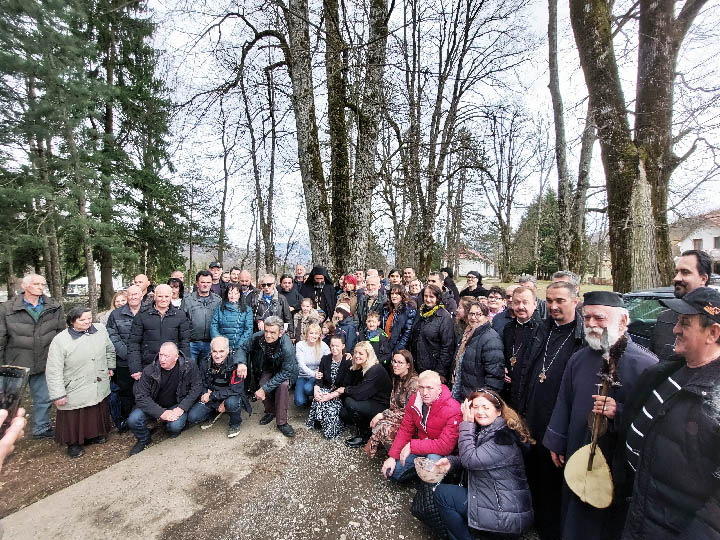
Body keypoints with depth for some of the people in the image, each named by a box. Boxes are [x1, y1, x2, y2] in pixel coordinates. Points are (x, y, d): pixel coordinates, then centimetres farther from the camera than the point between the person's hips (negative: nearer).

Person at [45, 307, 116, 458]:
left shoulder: (100, 329, -4)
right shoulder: (60, 341, -16)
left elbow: (110, 350, 15)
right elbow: (53, 371, -13)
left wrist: (110, 366, 17)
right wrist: (58, 394, -13)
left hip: (100, 388, 4)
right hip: (75, 392, -4)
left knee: (98, 415, 21)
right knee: (75, 419, 11)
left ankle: (95, 434, 44)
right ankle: (74, 443, 34)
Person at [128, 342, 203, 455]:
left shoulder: (189, 367, -17)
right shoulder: (149, 370, -16)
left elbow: (197, 387, -10)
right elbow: (141, 397, -16)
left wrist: (181, 408, -20)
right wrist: (161, 413, -26)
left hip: (176, 406, -1)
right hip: (154, 406, 2)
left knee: (175, 426, -28)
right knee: (133, 420, -22)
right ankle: (144, 440, 12)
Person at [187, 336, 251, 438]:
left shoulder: (234, 363, -23)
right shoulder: (205, 362, -9)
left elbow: (236, 389, -26)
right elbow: (202, 385, -2)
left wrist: (211, 396, -26)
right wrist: (218, 405, -16)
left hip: (230, 397, -4)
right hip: (211, 400, 4)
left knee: (232, 403, -36)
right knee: (192, 417, -14)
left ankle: (235, 424, -3)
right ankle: (214, 414, 17)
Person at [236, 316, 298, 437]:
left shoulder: (287, 347, -38)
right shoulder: (258, 337, -26)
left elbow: (285, 373, -31)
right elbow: (243, 348, -8)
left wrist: (265, 389, -36)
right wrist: (241, 363, -30)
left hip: (286, 371, -3)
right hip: (268, 369, 3)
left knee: (283, 385, -31)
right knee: (263, 383, -25)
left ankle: (282, 422, -14)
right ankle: (270, 411, 4)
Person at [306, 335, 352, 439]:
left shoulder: (347, 362, -10)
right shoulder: (325, 359, 4)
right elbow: (319, 378, -3)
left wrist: (331, 395, -28)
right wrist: (316, 389, -24)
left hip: (340, 394, -3)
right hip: (326, 389, 3)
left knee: (331, 404, -31)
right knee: (318, 399, -28)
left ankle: (331, 429, -5)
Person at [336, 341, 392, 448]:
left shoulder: (376, 370, -24)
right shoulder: (357, 369, 3)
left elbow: (360, 393, -29)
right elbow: (346, 385, 2)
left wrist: (344, 390, -13)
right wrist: (331, 395, -12)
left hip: (381, 406, -8)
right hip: (368, 402, 8)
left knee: (349, 402, -24)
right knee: (343, 413, -8)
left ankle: (364, 435, -4)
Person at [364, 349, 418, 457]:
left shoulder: (414, 383, -20)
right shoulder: (396, 379, 7)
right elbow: (393, 405, 10)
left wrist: (383, 415, -17)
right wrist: (380, 415, -7)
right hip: (397, 417, 7)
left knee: (384, 428, -26)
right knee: (377, 423, -19)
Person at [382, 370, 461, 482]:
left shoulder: (453, 410, -28)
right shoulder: (414, 400, -8)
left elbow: (445, 446, -32)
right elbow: (405, 430, 1)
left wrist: (412, 445, -29)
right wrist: (392, 457, -7)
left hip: (442, 453, -5)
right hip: (421, 447, 5)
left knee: (433, 458, -37)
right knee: (391, 471, -3)